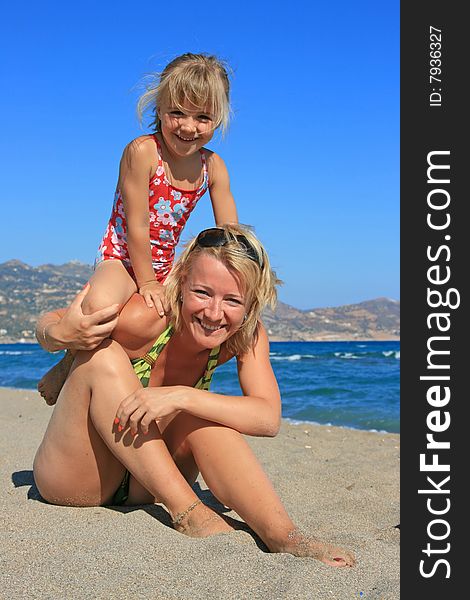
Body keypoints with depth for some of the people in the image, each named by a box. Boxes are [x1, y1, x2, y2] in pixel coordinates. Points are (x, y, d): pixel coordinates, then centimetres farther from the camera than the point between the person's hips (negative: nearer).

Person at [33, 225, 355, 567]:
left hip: (142, 483, 3)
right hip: (72, 480, -3)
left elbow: (269, 418, -27)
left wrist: (181, 397, -40)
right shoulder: (145, 318, -26)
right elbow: (48, 325, -12)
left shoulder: (247, 335, -14)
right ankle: (187, 511, -31)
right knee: (101, 355, -28)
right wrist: (62, 333, -36)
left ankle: (281, 533, -32)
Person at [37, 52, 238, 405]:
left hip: (165, 269, 7)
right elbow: (137, 224, -20)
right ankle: (70, 363, -6)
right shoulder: (142, 152, -20)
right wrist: (146, 282, -17)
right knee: (100, 305, -36)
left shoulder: (213, 166, -4)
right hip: (122, 259, -6)